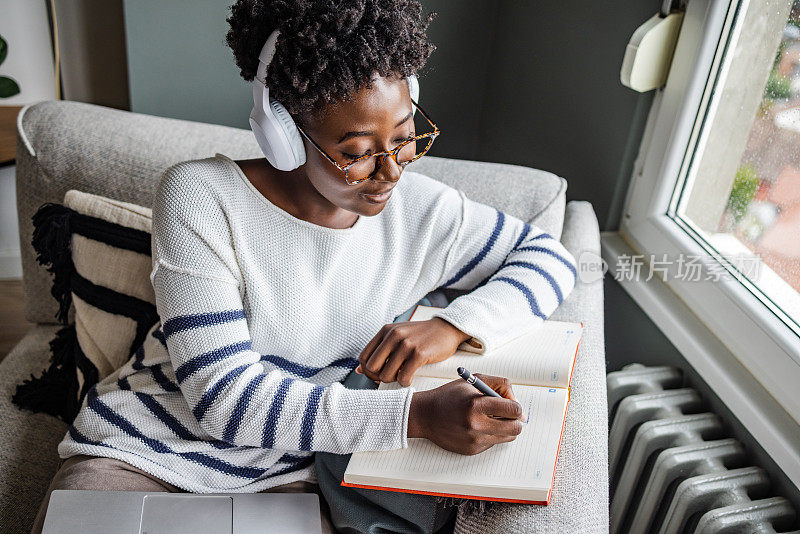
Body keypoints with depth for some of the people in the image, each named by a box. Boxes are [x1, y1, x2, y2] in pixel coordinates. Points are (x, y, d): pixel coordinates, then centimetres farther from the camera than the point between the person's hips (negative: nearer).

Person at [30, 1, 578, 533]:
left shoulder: (421, 212, -8)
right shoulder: (199, 196, -18)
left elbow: (550, 255, 2)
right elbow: (222, 397, -23)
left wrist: (452, 326, -18)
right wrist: (418, 413, -31)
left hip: (282, 475, 2)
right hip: (136, 454, -1)